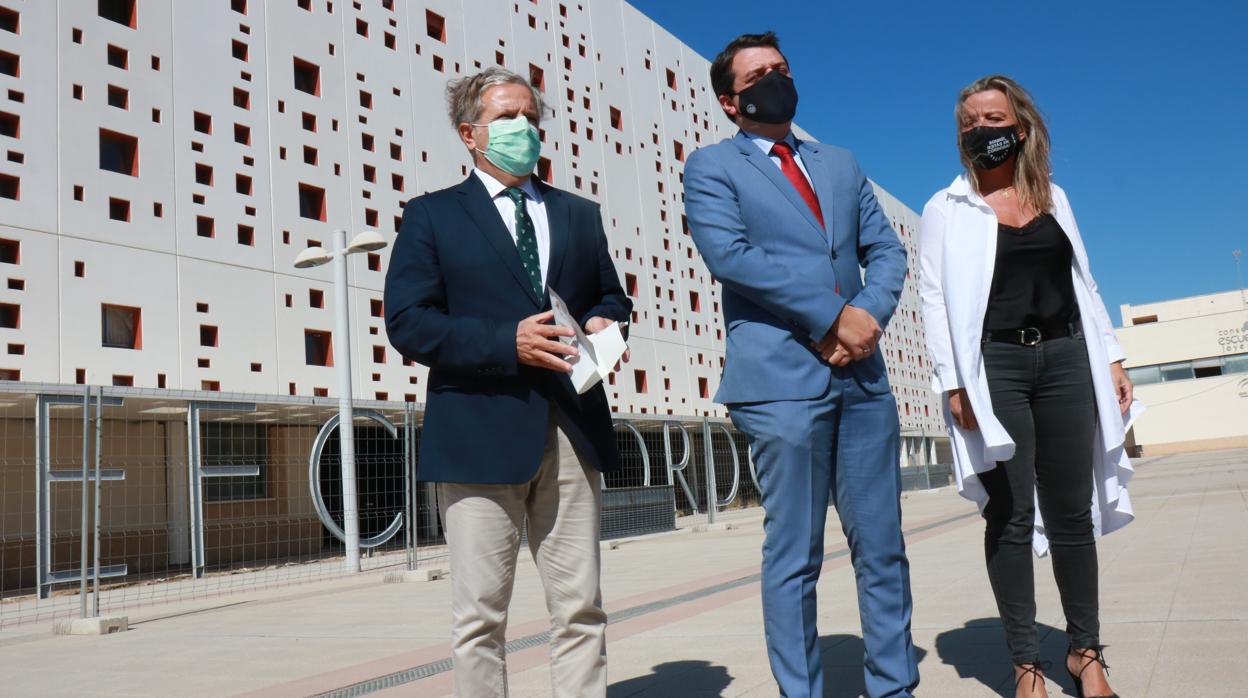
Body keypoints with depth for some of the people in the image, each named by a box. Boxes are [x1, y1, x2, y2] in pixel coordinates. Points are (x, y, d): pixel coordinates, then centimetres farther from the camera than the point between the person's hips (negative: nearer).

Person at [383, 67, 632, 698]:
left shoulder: (579, 215, 19)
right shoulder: (432, 216, 6)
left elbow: (611, 295, 24)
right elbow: (406, 321, -4)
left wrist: (603, 322, -1)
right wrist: (508, 343, -15)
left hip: (573, 427, 4)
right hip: (480, 431, -3)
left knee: (580, 608, 7)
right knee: (480, 614, 3)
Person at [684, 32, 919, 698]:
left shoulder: (841, 164, 22)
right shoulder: (710, 167, 5)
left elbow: (886, 249, 15)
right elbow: (729, 254, -10)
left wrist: (869, 313, -6)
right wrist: (832, 315, -13)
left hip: (862, 376, 5)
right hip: (781, 380, -5)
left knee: (883, 548, 9)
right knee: (793, 556, 1)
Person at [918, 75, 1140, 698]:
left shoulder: (1053, 197, 15)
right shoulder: (947, 208, 4)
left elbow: (1083, 283, 17)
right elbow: (935, 298, -3)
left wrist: (1110, 359, 10)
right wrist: (954, 383, -12)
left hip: (1065, 357, 4)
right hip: (994, 365, -3)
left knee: (1072, 510, 7)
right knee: (1010, 515, -1)